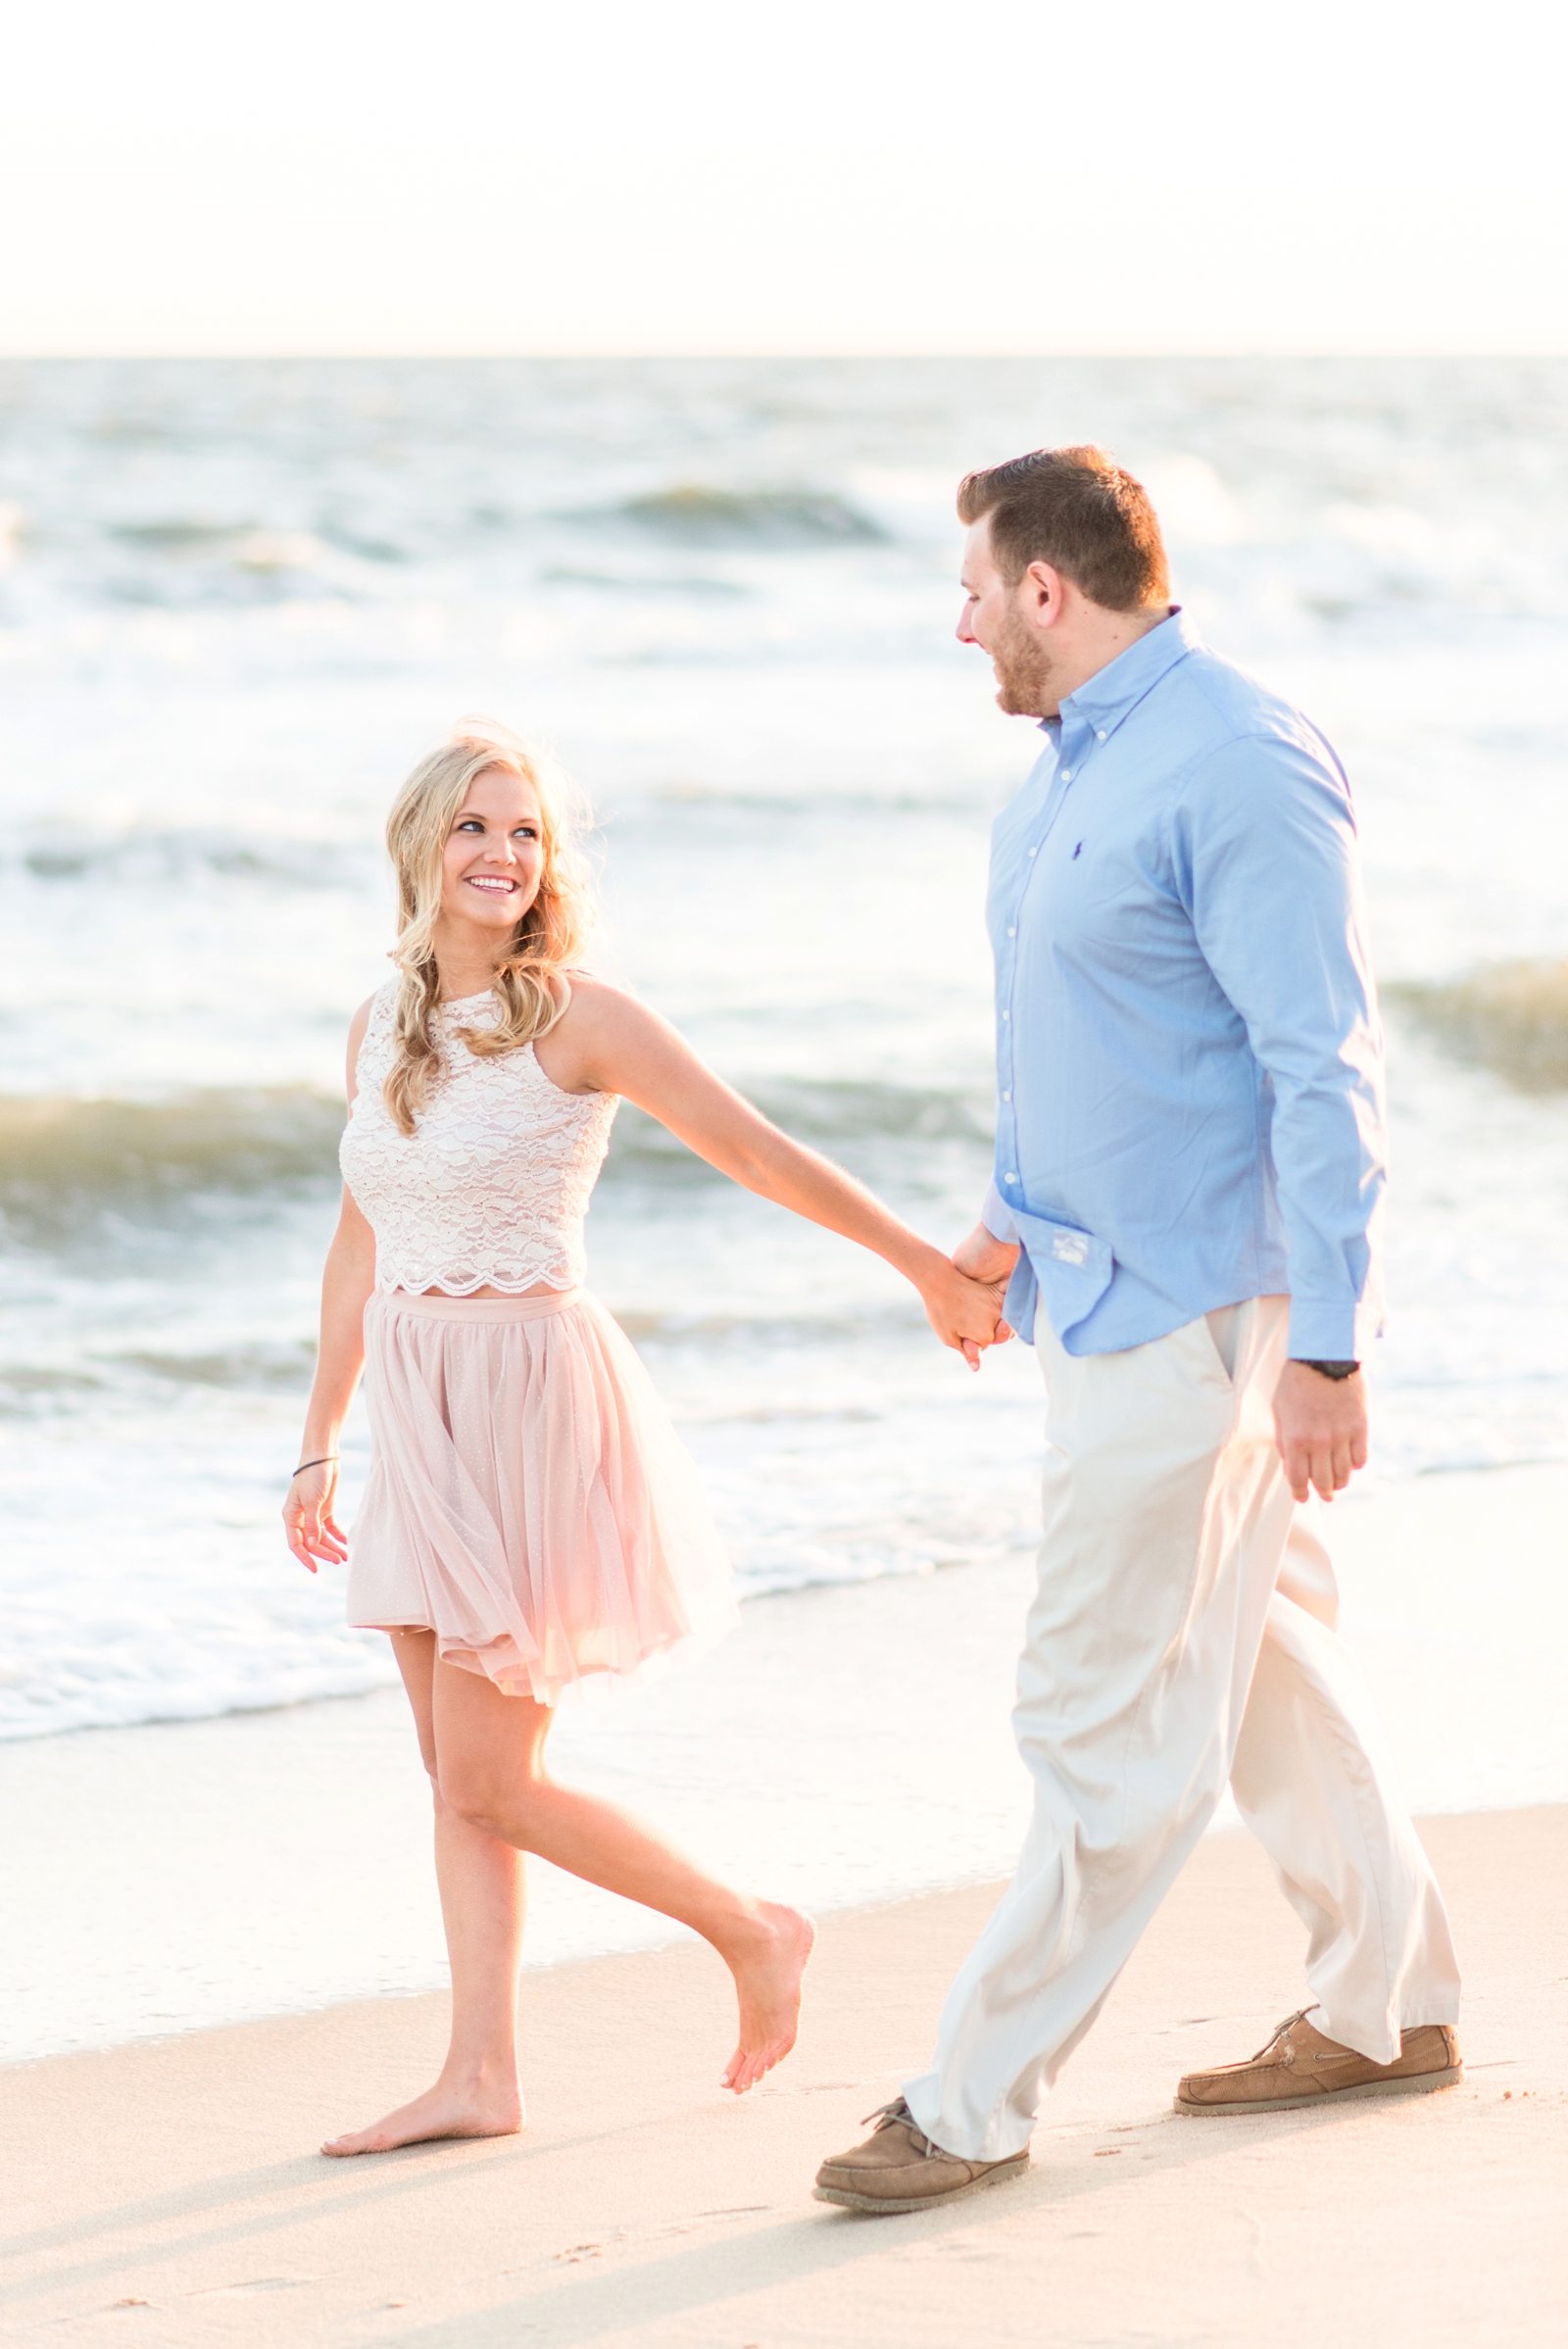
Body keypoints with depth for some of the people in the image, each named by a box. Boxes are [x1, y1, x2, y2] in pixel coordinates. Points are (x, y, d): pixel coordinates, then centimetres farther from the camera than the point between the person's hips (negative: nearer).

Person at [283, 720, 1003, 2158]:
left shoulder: (574, 1022, -11)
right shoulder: (380, 1031, 8)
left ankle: (752, 1934, 12)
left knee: (492, 1781, -5)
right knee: (456, 1778, 7)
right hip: (418, 1415, 7)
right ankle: (481, 2076, 12)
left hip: (532, 1397, -6)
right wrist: (319, 1444, 19)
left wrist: (933, 1269, -4)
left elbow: (760, 1152, -7)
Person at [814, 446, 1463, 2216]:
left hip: (1197, 1305, -10)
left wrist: (1326, 1347, -24)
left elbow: (1325, 1071, -23)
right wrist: (1015, 1210, 29)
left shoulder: (1238, 771, -21)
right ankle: (1387, 2005, 30)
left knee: (1111, 1716, -4)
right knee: (1259, 1656, 18)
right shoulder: (1068, 767, 10)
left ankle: (979, 2098, 0)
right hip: (1105, 1280, 10)